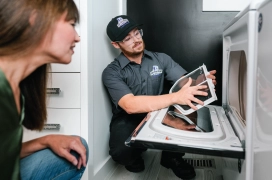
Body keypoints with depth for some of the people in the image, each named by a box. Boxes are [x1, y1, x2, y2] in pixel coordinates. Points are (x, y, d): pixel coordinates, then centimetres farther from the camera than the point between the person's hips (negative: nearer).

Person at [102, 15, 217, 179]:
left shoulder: (161, 59, 0)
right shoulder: (112, 72, -14)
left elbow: (186, 81, -6)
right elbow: (130, 105, -30)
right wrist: (176, 97, -41)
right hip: (128, 121, -3)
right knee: (121, 151, -35)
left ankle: (172, 156, 5)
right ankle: (134, 157, 5)